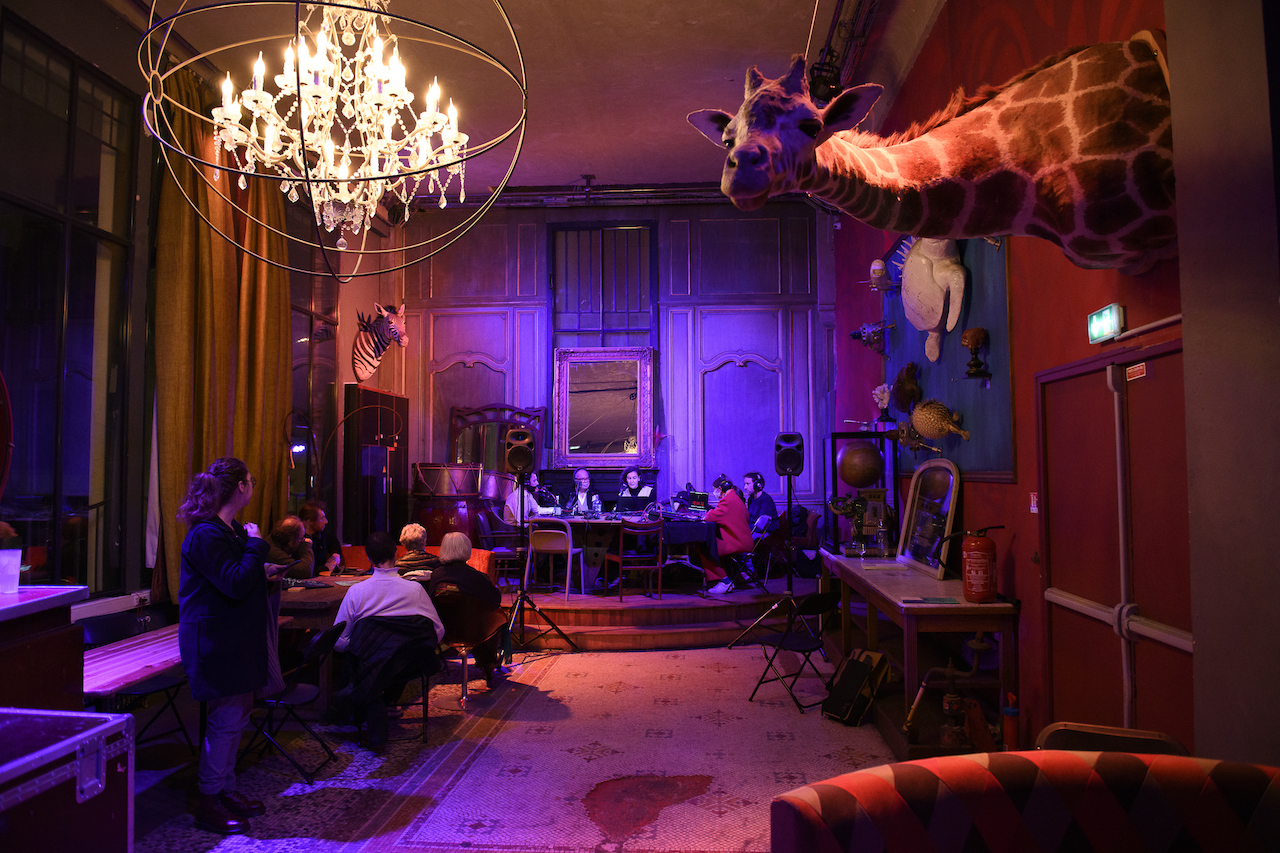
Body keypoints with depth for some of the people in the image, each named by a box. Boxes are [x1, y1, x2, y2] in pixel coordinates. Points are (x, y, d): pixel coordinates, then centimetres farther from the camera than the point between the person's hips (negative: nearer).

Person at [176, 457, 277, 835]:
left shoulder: (232, 529, 13)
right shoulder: (207, 534, -19)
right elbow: (235, 585, -25)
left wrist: (261, 572, 15)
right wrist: (256, 544, -18)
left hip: (236, 639, 10)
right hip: (216, 642, -10)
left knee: (238, 713, 14)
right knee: (226, 719, -5)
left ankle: (226, 790, 26)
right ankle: (208, 803, 8)